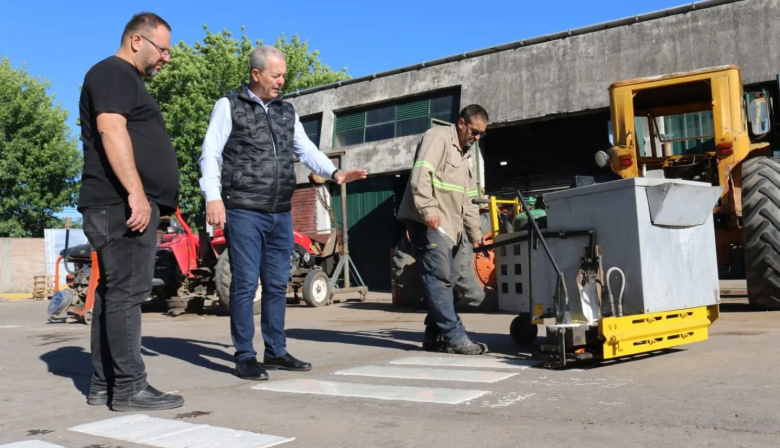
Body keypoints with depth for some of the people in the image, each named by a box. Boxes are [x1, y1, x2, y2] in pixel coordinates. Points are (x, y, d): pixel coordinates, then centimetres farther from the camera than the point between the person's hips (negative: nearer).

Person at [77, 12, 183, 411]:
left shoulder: (126, 80, 28)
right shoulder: (112, 73, -4)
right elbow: (111, 130, -18)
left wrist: (140, 197, 24)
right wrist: (136, 193, -25)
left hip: (123, 204, 10)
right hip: (123, 203, -10)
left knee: (113, 292, 9)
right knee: (126, 292, -11)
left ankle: (103, 385, 14)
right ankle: (129, 387, -9)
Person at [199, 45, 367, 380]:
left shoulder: (287, 111, 16)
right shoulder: (229, 106, 1)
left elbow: (306, 150, 12)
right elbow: (210, 154, -4)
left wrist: (333, 172, -7)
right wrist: (213, 197, -18)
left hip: (281, 214, 5)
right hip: (244, 212, -5)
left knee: (277, 285, 10)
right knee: (245, 284, -3)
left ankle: (276, 351, 20)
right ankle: (244, 356, 7)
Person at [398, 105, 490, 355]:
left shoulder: (467, 155, 24)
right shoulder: (438, 137, -4)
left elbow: (469, 199, 26)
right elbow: (421, 175, -19)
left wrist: (475, 234, 21)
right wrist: (429, 210, -29)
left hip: (449, 226, 10)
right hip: (428, 222, -10)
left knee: (446, 279, 7)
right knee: (439, 278, -12)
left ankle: (435, 335, 12)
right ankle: (454, 336, -13)